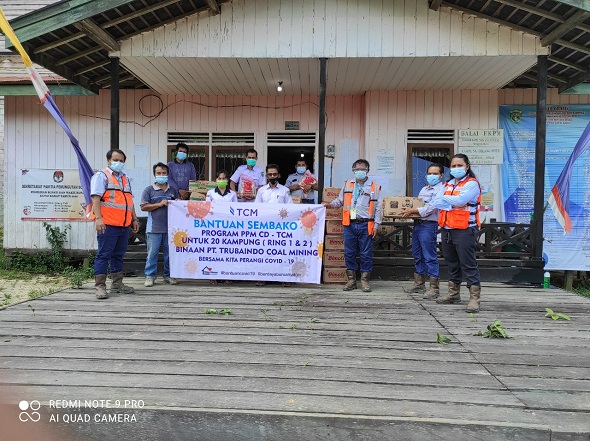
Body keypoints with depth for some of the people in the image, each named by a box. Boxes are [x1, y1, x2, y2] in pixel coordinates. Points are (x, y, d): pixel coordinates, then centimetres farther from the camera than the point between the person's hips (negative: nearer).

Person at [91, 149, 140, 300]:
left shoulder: (126, 179, 23)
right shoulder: (101, 176, 0)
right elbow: (96, 197, -11)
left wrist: (134, 219, 20)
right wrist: (98, 218, -21)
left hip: (124, 225, 7)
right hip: (108, 224, -7)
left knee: (118, 255, 13)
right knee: (104, 255, -4)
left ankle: (117, 284, 21)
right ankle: (100, 286, 1)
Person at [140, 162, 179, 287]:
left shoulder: (173, 190, 14)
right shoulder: (149, 190, 4)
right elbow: (143, 207, -3)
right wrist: (159, 204, -11)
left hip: (170, 228, 3)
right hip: (154, 229, -3)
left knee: (169, 253, 8)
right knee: (152, 253, -1)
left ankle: (169, 275, 18)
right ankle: (150, 276, 9)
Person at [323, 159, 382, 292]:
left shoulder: (374, 186, 3)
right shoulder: (347, 185, 11)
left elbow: (378, 208, 2)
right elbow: (340, 200, 17)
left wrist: (376, 225, -3)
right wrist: (330, 204, -2)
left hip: (366, 225, -2)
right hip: (350, 224, 3)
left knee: (366, 254, 3)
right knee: (349, 253, 7)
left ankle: (364, 280, 15)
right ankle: (351, 280, 18)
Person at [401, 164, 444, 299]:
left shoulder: (440, 190, -7)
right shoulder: (424, 189, 20)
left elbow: (430, 209, -16)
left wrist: (412, 211, -14)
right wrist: (409, 211, 2)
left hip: (429, 225, -9)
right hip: (417, 223, 9)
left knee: (430, 257, -7)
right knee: (418, 256, 14)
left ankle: (433, 288, -1)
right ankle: (419, 284, 25)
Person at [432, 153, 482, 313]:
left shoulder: (472, 183, -4)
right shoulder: (447, 184, 17)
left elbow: (460, 200, -20)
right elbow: (436, 202, 3)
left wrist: (445, 199, -3)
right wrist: (453, 203, -12)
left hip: (464, 230, -7)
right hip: (447, 229, 7)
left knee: (468, 264, -6)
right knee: (452, 264, 16)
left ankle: (474, 298, -2)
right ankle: (453, 294, 28)